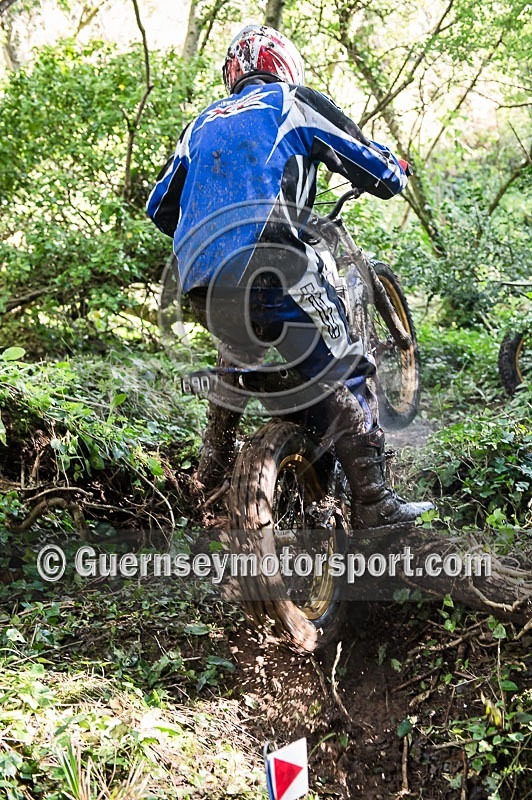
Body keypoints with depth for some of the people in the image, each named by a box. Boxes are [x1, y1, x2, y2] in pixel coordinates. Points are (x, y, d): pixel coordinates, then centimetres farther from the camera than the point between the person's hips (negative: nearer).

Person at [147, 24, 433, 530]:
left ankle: (210, 475, 35)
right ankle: (373, 502, -3)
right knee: (342, 375, 3)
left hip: (199, 284, 6)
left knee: (236, 358, 32)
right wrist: (396, 169, 35)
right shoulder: (292, 102, 12)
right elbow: (377, 171, 12)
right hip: (268, 269, -6)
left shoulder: (202, 123, 27)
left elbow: (160, 208, 29)